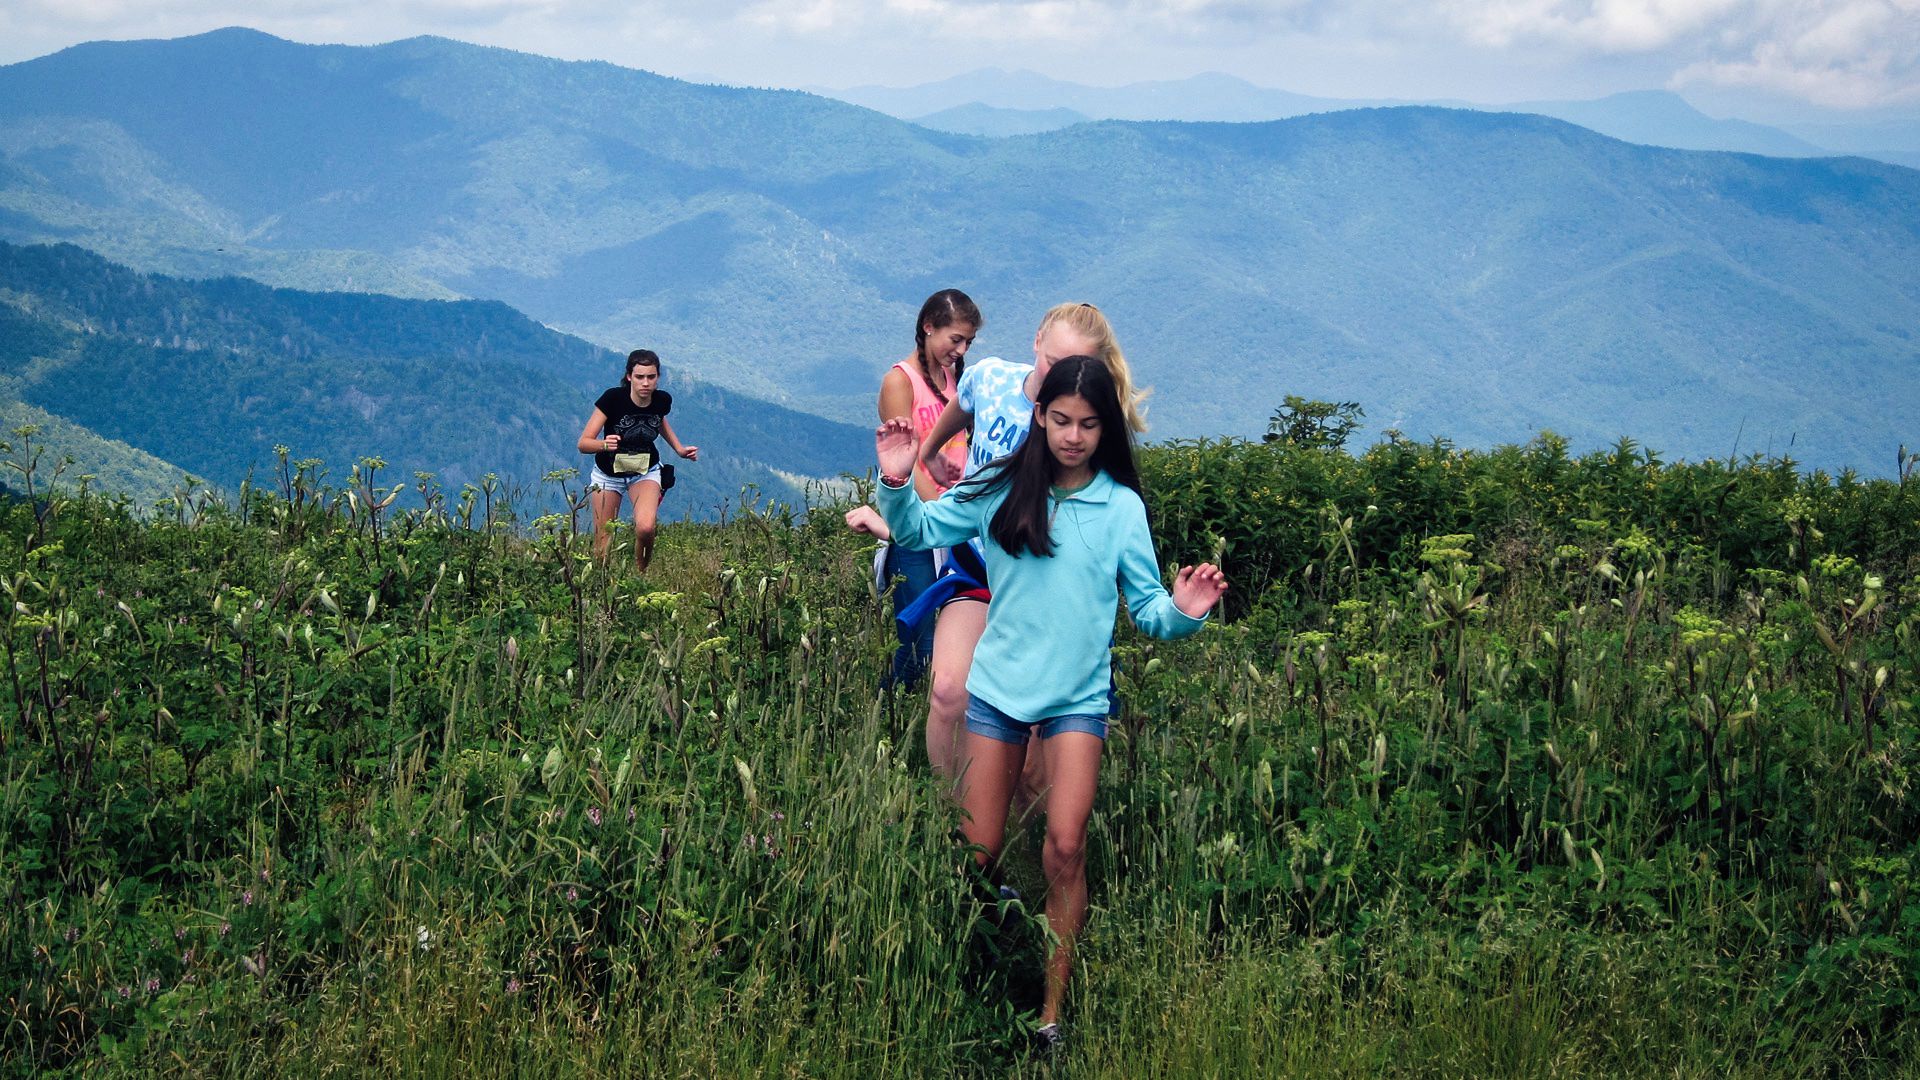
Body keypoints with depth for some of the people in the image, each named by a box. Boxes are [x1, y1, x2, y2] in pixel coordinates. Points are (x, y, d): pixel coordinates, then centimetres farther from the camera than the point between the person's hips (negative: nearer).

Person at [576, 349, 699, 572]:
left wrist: (679, 448, 3)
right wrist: (604, 445, -47)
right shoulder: (612, 398, -26)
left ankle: (640, 574, 0)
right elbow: (583, 443, -27)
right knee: (603, 547, -1)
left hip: (646, 471, 1)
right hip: (609, 473, -1)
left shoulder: (662, 400, -15)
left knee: (646, 528, -27)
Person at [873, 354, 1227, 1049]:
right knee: (976, 854, 5)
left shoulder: (1122, 506, -3)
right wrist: (896, 484, -15)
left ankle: (1052, 1012, -1)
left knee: (1065, 848, -14)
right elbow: (918, 531, 4)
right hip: (996, 686, 1)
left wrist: (1183, 612, -22)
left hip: (1076, 697, -1)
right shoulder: (1001, 488, -1)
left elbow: (1147, 608, 0)